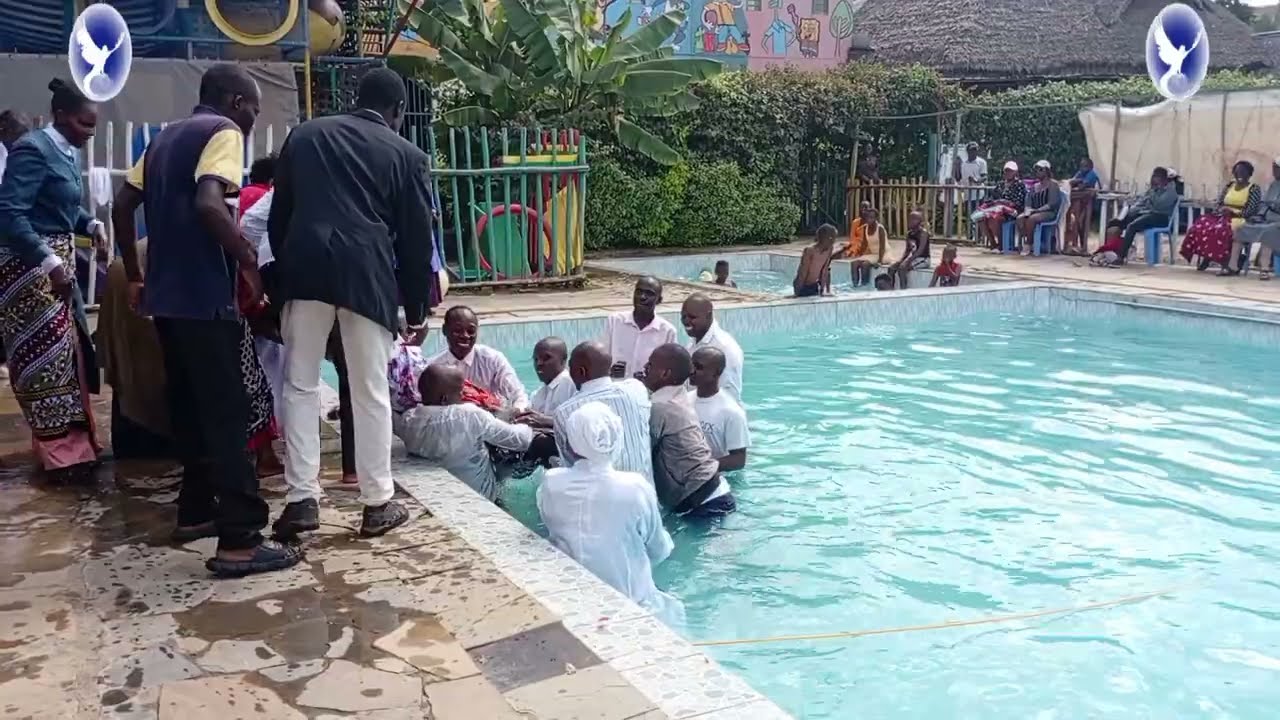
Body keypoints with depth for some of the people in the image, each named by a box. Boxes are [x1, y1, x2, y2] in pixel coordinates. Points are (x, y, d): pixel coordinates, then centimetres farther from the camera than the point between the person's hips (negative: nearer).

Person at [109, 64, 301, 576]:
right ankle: (239, 540, -9)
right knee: (226, 413, -8)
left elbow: (122, 207, 17)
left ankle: (196, 511, 26)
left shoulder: (166, 137, 19)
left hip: (165, 293, 9)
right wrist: (249, 261, -13)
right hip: (204, 294, -9)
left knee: (189, 406, 17)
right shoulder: (223, 131, -6)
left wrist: (135, 278, 21)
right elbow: (209, 204, -23)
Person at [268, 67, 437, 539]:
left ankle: (302, 499, 7)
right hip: (367, 274, -2)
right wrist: (417, 307, 15)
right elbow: (417, 238, 9)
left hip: (306, 268, 2)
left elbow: (279, 215, 17)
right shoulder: (406, 155, 11)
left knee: (300, 385, 9)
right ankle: (378, 504, 11)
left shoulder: (304, 134, 18)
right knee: (371, 392, 4)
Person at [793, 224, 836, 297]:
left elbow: (825, 271, 0)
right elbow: (803, 274, -22)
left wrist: (823, 289, 0)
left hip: (814, 285, 6)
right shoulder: (810, 250, -26)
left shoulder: (830, 249, -8)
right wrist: (797, 293, -21)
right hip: (803, 286, -6)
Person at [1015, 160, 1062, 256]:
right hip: (1035, 212, 6)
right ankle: (1024, 243, -30)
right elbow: (1028, 203, 13)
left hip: (1049, 213, -6)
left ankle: (1028, 245, -28)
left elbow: (1051, 204, -12)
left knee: (1031, 218, -35)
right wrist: (1028, 210, -11)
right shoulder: (1034, 186, 19)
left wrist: (1035, 210, -19)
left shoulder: (1053, 184, -1)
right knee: (1020, 218, -25)